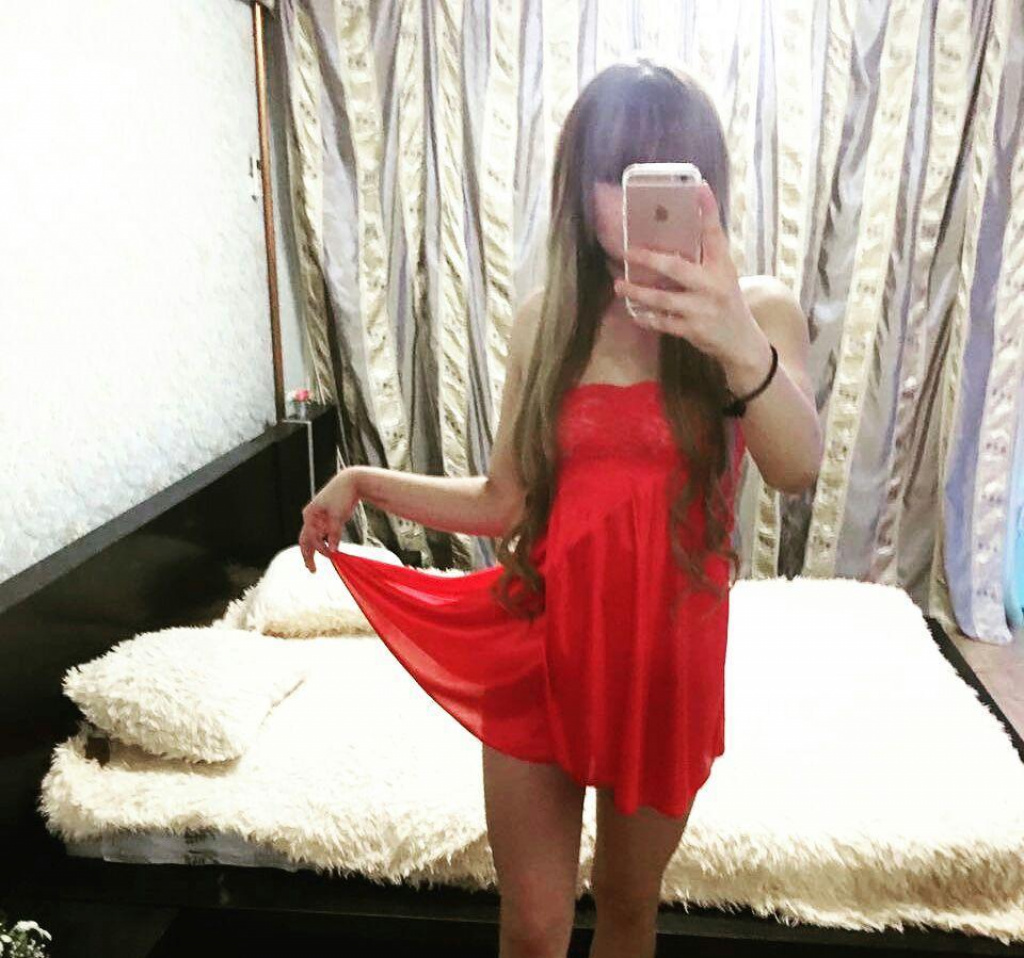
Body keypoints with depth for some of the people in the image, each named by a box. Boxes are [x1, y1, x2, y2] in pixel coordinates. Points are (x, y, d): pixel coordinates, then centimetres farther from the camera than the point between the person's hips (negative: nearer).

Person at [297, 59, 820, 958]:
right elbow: (501, 502, 3)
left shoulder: (756, 308, -9)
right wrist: (363, 479, -6)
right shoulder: (546, 317, -2)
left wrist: (742, 350, -48)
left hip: (667, 654, -1)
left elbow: (797, 468, -29)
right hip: (539, 647, 1)